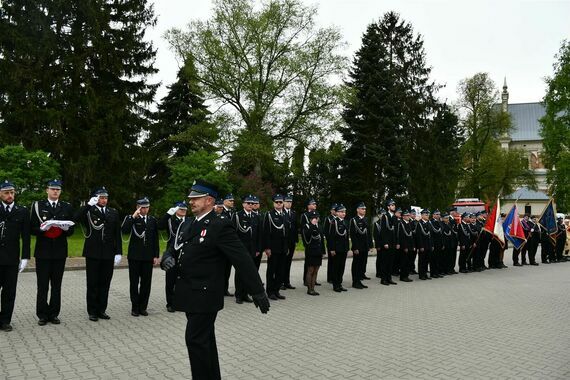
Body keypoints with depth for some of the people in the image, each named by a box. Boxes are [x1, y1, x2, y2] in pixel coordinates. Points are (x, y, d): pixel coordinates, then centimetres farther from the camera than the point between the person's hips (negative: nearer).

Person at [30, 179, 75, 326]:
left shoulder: (67, 207, 8)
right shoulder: (37, 205, 3)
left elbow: (71, 231, 7)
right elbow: (32, 229, 0)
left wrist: (66, 228, -14)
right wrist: (41, 228, -20)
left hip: (60, 252, 2)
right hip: (43, 251, -2)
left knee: (56, 285, 8)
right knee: (42, 285, 3)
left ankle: (54, 314, 17)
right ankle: (42, 315, 13)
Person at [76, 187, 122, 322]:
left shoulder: (113, 213, 8)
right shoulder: (88, 211, 0)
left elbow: (117, 234, 7)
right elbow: (76, 217, -22)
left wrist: (118, 252, 2)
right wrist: (89, 204, -23)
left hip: (108, 254, 3)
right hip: (93, 253, -3)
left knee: (105, 283, 8)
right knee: (92, 284, 5)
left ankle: (101, 310, 19)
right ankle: (92, 311, 15)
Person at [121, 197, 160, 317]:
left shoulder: (153, 220, 8)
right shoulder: (131, 218, -1)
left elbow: (156, 239, 9)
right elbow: (124, 230, -21)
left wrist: (156, 256, 6)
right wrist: (133, 217, -23)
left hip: (148, 257, 3)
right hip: (134, 256, -2)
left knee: (146, 282, 6)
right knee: (134, 282, 6)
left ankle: (143, 307, 17)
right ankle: (135, 307, 16)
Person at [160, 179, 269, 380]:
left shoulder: (220, 225, -15)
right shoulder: (186, 224, 9)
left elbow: (242, 259, -17)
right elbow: (172, 248, 16)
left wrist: (258, 291, -18)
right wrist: (167, 257, -9)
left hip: (205, 295, -8)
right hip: (190, 293, 8)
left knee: (196, 339, -6)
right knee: (205, 339, 18)